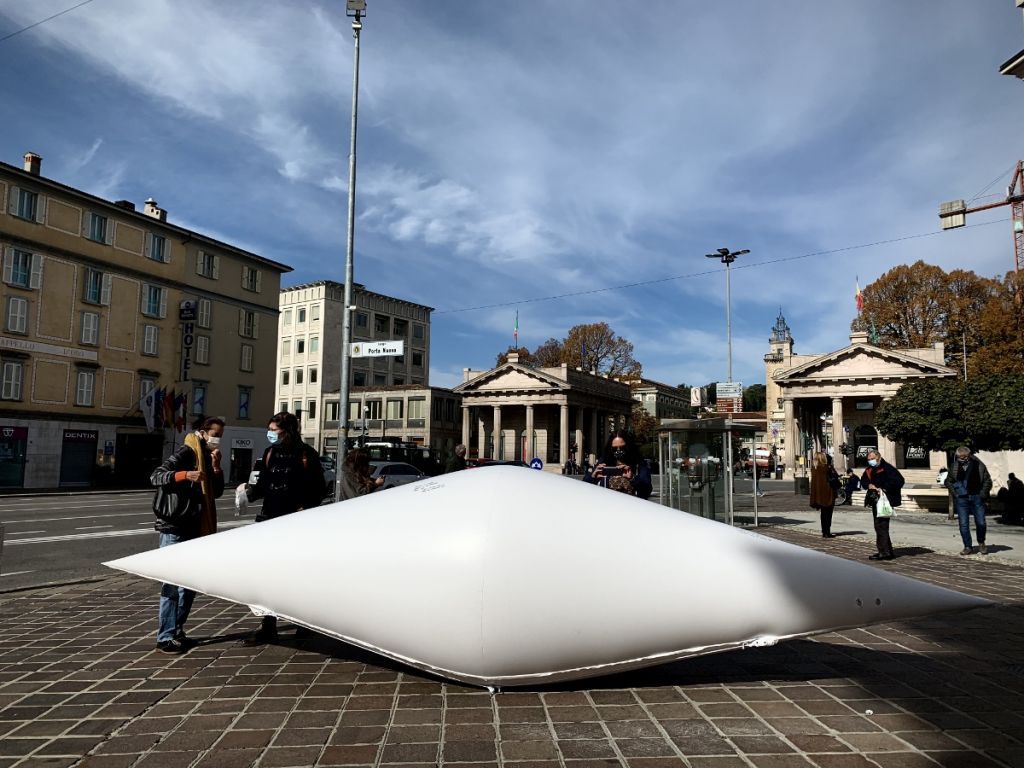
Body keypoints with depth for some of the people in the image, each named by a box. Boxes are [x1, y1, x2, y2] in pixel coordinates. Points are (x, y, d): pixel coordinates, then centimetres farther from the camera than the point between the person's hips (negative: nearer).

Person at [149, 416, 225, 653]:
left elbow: (217, 492, 10)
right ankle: (165, 637, 0)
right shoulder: (186, 453, -9)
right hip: (174, 528, -8)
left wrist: (216, 468, -4)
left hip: (194, 528, 8)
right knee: (173, 583, -6)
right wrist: (184, 475, -34)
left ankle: (177, 632, 23)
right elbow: (156, 476, -20)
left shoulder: (208, 457, 14)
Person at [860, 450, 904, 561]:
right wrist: (869, 485, -5)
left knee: (881, 526, -11)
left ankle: (884, 552, -7)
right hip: (875, 501, 9)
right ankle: (888, 552, 23)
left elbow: (899, 481, -19)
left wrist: (884, 489, -19)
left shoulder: (887, 468, -13)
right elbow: (863, 481, 18)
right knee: (879, 526, 14)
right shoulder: (869, 469, 13)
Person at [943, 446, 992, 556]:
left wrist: (983, 493, -4)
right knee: (963, 524, -1)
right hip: (961, 499, 1)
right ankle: (968, 547, 10)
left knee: (981, 523, 2)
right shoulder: (954, 467, 4)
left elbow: (988, 481, 5)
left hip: (977, 497, -1)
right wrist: (955, 493, 2)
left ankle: (981, 543, 29)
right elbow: (948, 481, 14)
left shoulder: (978, 465, 0)